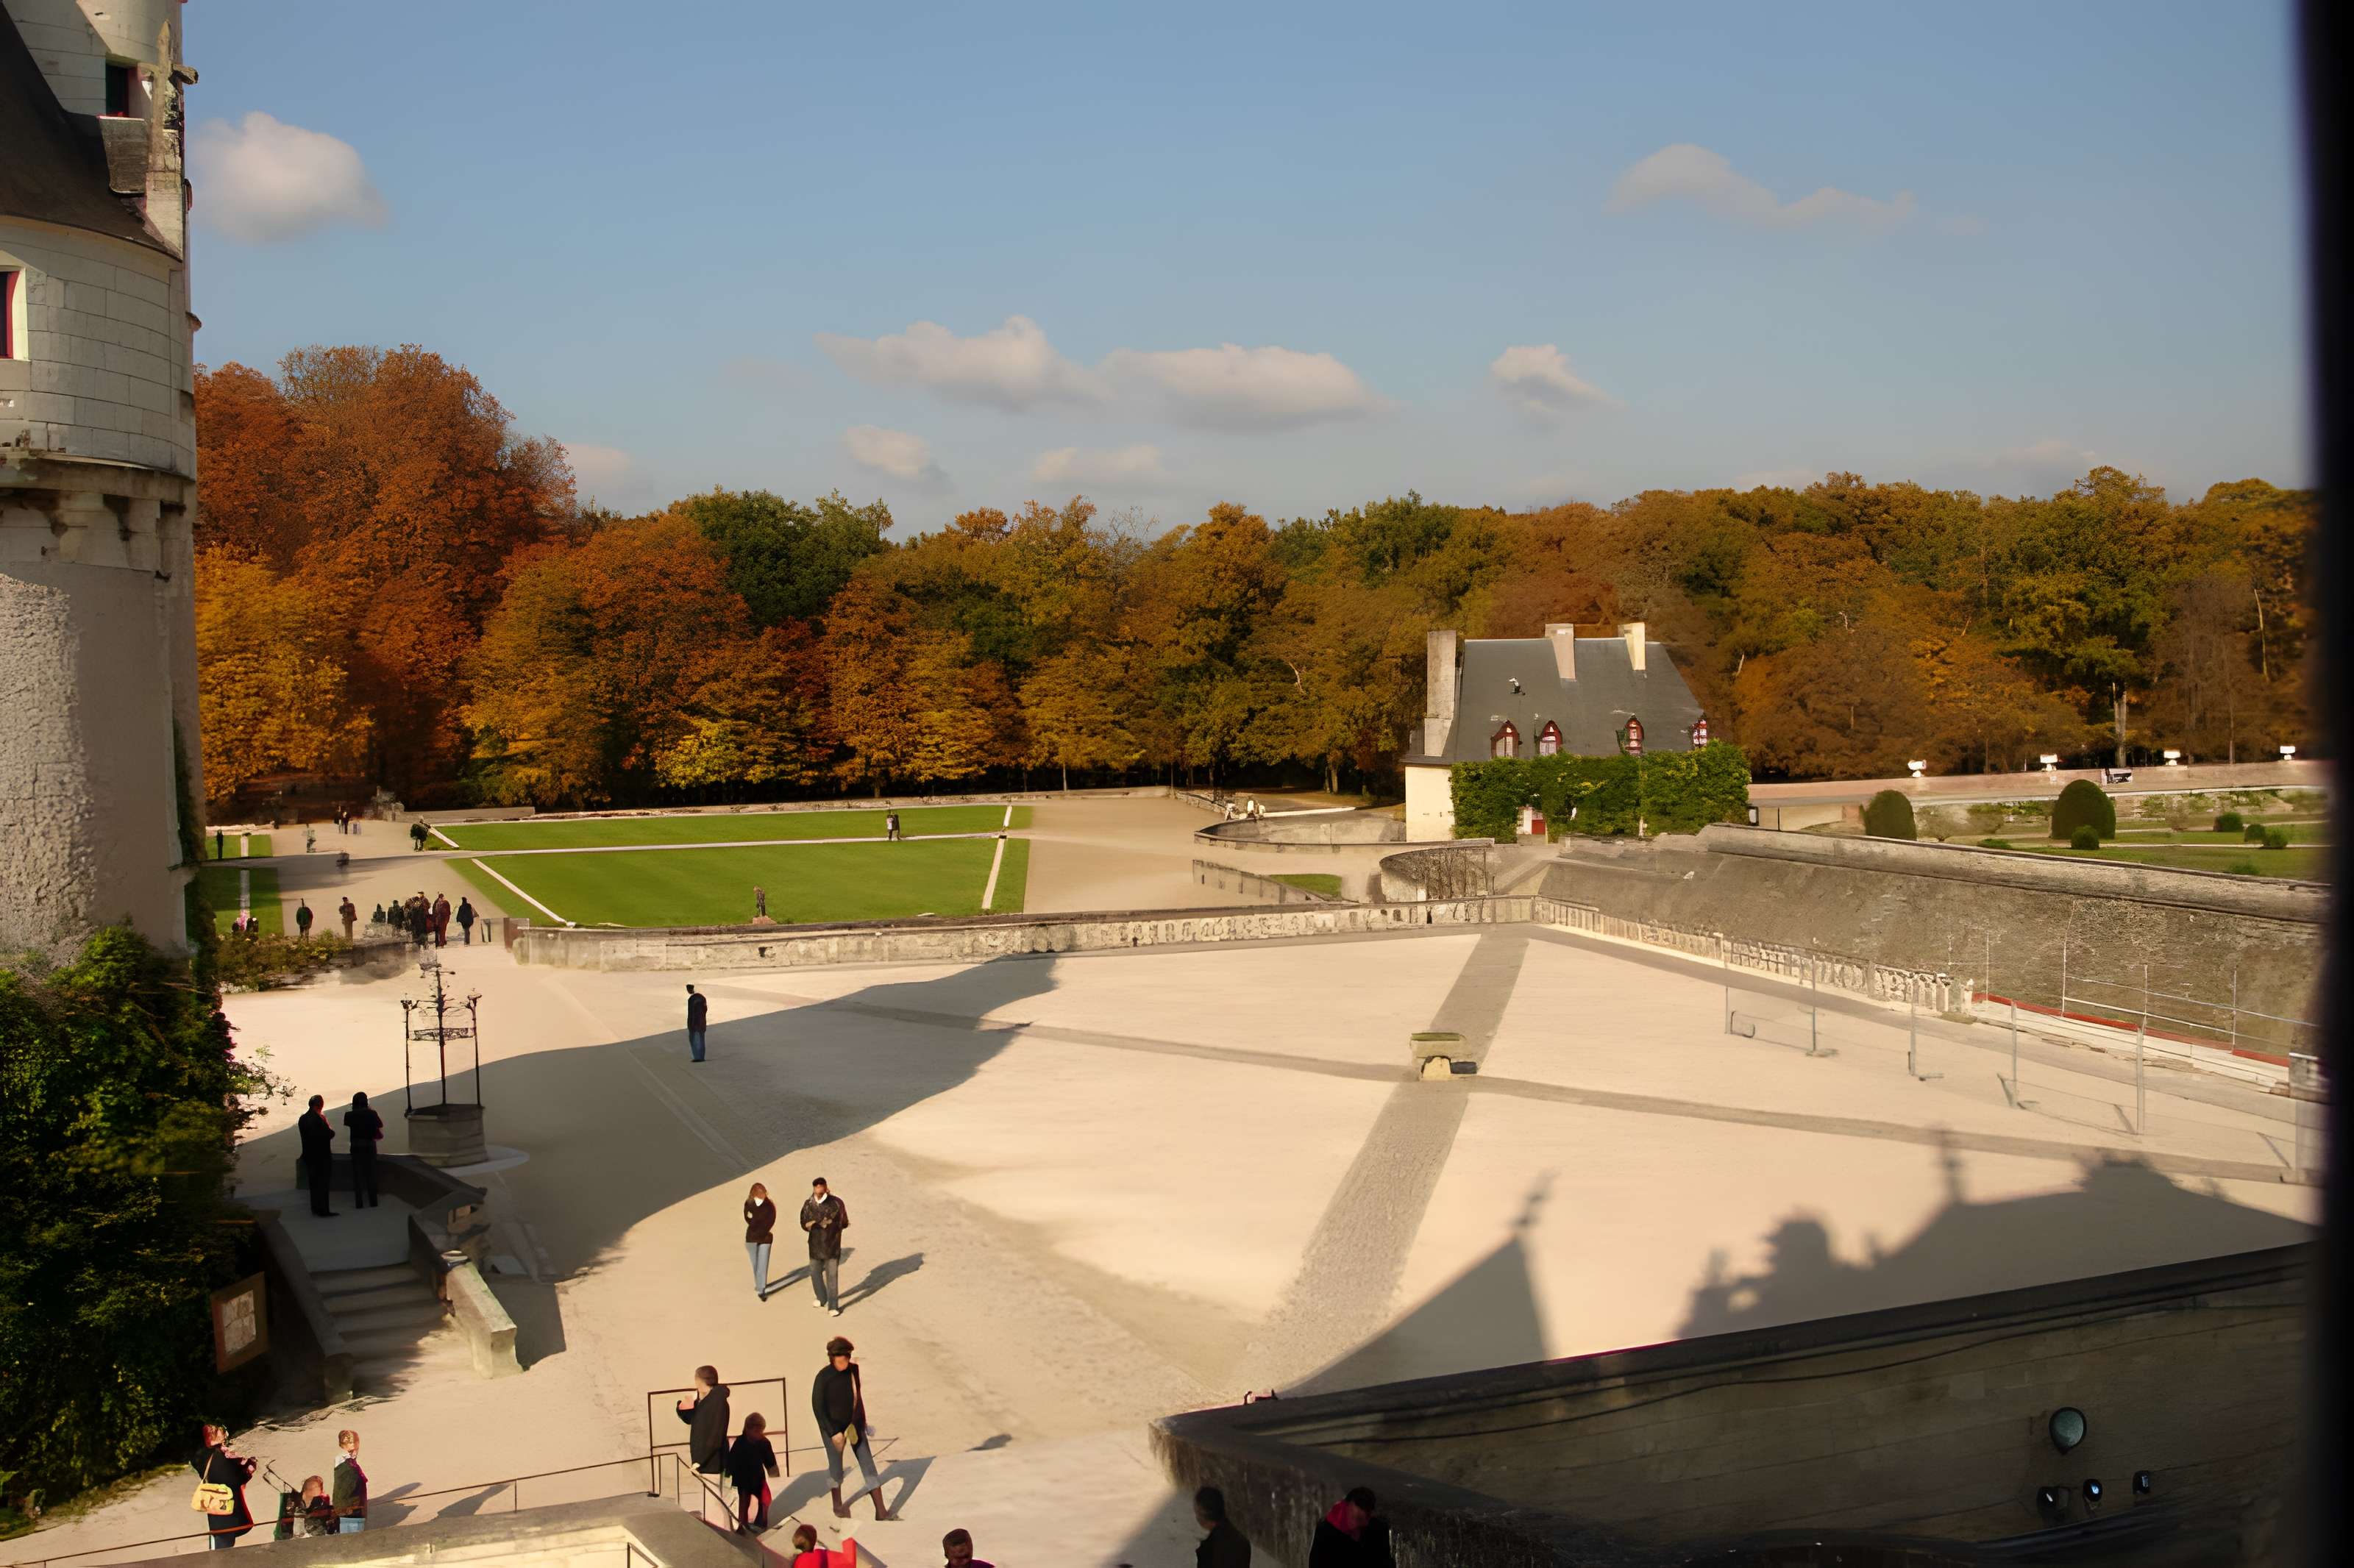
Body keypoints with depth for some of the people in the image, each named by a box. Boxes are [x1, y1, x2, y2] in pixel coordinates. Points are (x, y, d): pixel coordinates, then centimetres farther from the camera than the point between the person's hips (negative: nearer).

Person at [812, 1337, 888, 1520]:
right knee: (836, 1467, 11)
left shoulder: (854, 1370, -5)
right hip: (832, 1426, -4)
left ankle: (880, 1512, 2)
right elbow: (817, 1406, -14)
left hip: (854, 1424, 4)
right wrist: (833, 1432, -17)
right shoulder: (824, 1376, -17)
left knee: (868, 1466, 0)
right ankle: (838, 1505, 36)